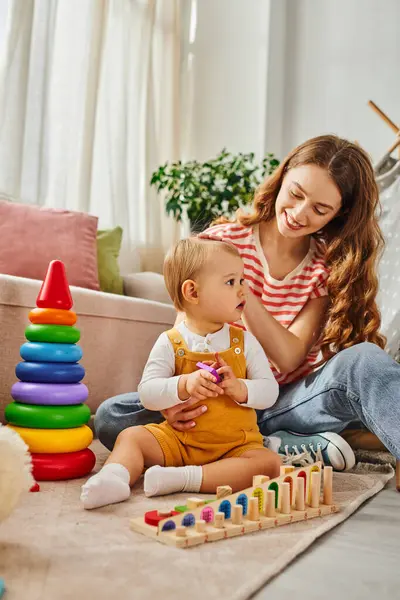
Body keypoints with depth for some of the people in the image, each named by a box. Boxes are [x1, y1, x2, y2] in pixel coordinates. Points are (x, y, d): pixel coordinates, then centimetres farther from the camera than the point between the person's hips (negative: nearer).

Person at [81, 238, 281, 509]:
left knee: (270, 463, -26)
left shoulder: (245, 341, -1)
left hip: (237, 443, 0)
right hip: (179, 439, 0)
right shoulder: (170, 343, -5)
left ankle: (183, 478, -32)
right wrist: (184, 384, -28)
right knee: (131, 436, -12)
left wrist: (239, 388, -24)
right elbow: (148, 393, -11)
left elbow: (270, 391, -4)